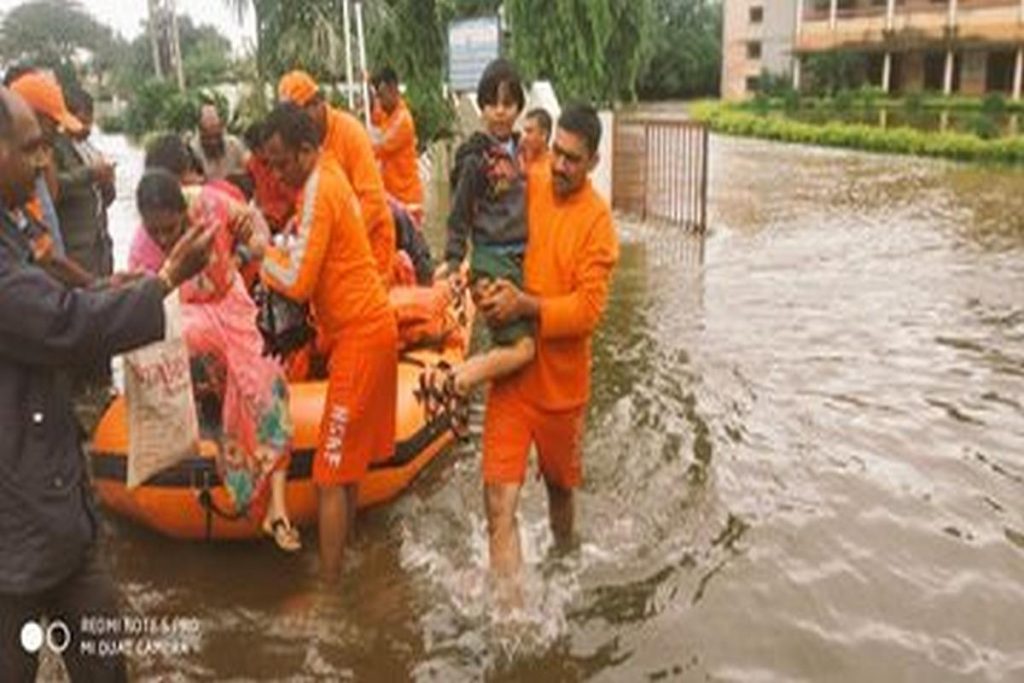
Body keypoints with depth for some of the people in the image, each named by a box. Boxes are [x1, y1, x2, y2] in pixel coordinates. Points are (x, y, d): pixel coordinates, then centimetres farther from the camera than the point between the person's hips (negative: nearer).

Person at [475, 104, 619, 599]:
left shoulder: (597, 220, -11)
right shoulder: (525, 190, -2)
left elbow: (590, 308, -17)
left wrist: (527, 306, -29)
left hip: (562, 378, -1)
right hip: (512, 371, 2)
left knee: (560, 487, 21)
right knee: (499, 501, -7)